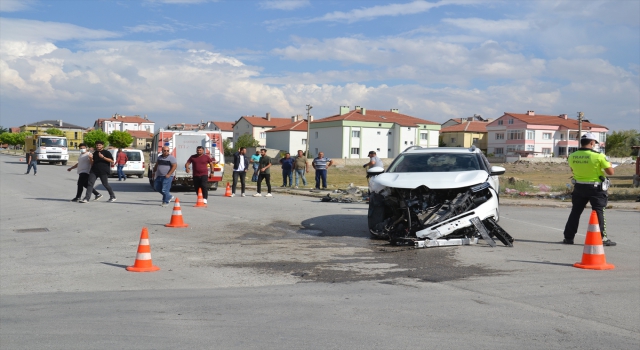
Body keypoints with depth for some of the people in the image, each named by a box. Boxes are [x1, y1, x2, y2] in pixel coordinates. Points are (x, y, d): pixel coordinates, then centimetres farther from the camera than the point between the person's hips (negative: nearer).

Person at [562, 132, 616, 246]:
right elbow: (610, 172, -12)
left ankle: (568, 237, 17)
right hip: (595, 189, -4)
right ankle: (602, 238, 5)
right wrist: (609, 165, 8)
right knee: (599, 212, 4)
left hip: (579, 187, 4)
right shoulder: (598, 156, -15)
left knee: (575, 212, 14)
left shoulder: (572, 156, -2)